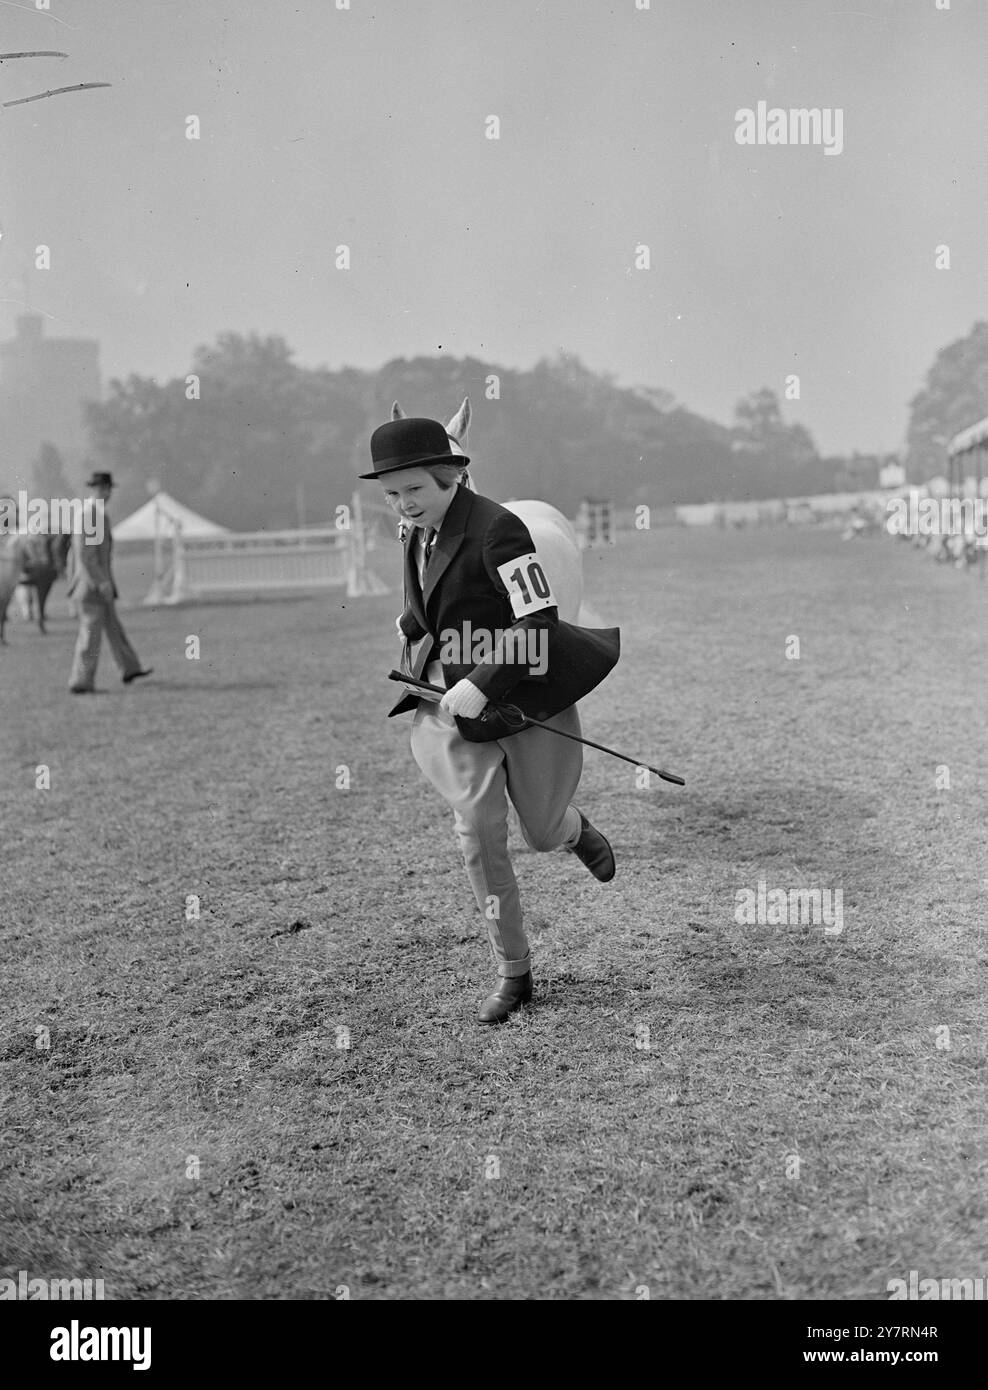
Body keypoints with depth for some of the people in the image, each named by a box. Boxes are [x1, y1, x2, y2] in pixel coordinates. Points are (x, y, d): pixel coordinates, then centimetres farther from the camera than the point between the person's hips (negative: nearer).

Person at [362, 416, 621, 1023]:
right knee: (479, 836, -2)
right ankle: (514, 973, 11)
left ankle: (575, 827, 49)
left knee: (543, 834, 9)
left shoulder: (495, 526, -20)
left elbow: (540, 619, -27)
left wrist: (482, 685, -30)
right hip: (455, 706, 6)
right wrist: (401, 636, 7)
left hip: (529, 699, -5)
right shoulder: (416, 533, 5)